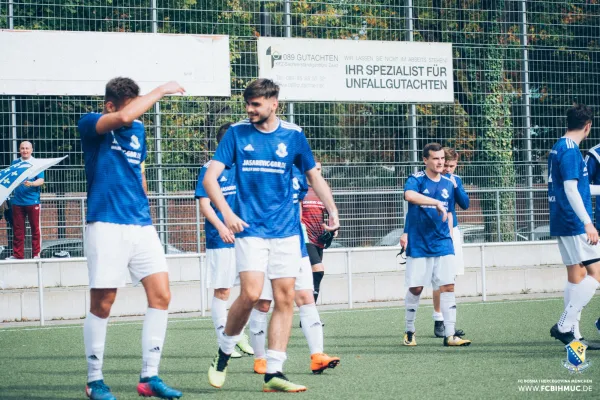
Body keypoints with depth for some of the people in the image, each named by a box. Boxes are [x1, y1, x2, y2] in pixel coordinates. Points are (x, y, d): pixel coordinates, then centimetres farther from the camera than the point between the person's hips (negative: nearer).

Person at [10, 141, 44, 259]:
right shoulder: (15, 163, 13)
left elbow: (41, 180, -6)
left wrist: (31, 183, -25)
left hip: (33, 201, -3)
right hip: (17, 201, 3)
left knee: (35, 229, -1)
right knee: (17, 230, 2)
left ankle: (36, 254, 5)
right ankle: (17, 255, 7)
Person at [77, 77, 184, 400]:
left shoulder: (138, 130, 15)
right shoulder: (90, 125, -5)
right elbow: (124, 117, -25)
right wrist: (161, 91, -16)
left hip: (141, 225, 6)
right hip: (106, 225, -6)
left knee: (161, 296, -3)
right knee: (102, 304, -3)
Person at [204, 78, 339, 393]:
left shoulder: (293, 135, 5)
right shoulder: (237, 133, 0)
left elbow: (313, 175, 18)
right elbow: (210, 178, -4)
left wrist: (332, 209, 5)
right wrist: (226, 213, -18)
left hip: (285, 231, 3)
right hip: (250, 228, -3)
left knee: (285, 298, -2)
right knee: (251, 293, -17)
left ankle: (273, 373, 3)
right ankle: (223, 353, 7)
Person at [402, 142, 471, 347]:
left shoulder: (448, 184, 9)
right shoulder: (416, 180, -8)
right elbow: (409, 195, -32)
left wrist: (449, 235, 12)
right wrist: (437, 202, -36)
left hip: (443, 245, 4)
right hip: (418, 245, -3)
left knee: (448, 286, -6)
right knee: (415, 288, 4)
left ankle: (450, 334, -4)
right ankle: (409, 332, 21)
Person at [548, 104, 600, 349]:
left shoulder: (558, 148, 14)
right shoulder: (571, 151, -15)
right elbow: (571, 189, -22)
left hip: (562, 224, 10)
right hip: (575, 224, -10)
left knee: (576, 276, 11)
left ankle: (572, 334, 11)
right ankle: (564, 326, -10)